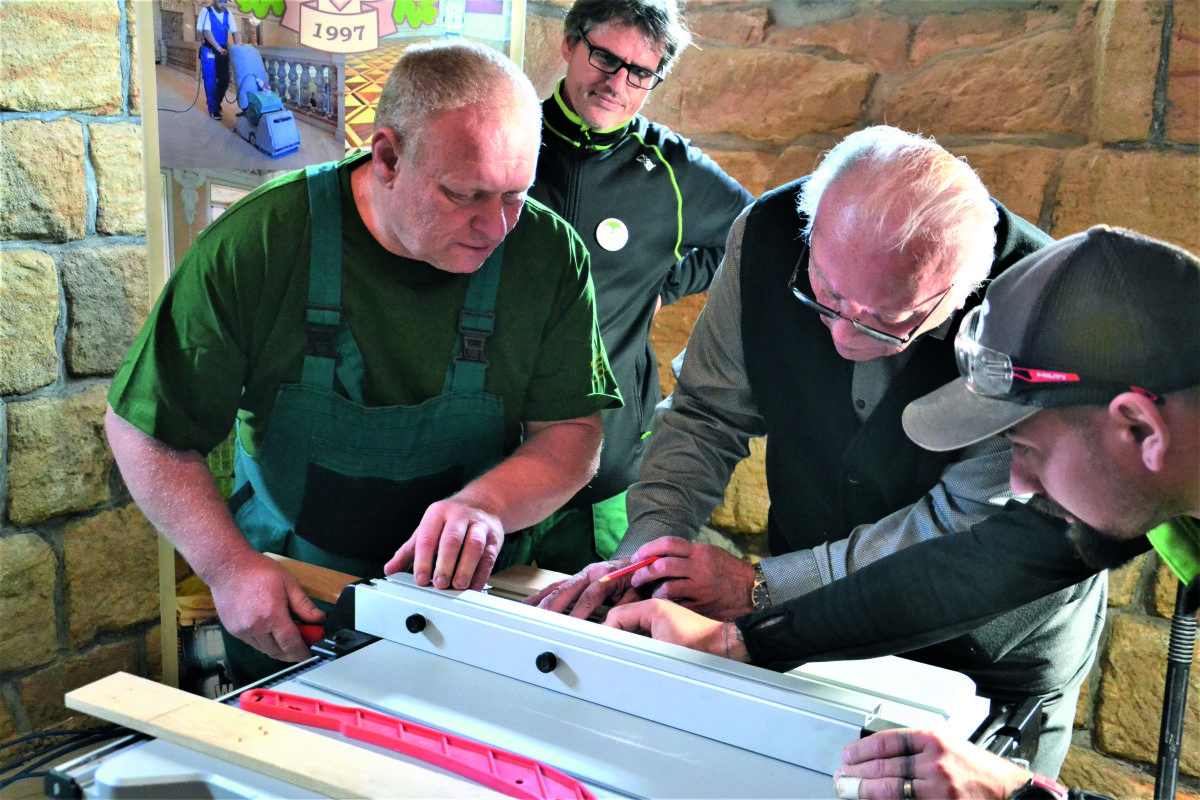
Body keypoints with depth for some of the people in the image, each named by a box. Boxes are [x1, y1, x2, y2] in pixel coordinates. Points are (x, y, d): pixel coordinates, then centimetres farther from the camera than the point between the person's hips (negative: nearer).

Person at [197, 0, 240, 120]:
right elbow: (206, 32, -16)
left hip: (223, 50, 4)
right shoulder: (206, 11, -8)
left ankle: (217, 103, 28)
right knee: (210, 81, -1)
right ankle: (213, 109, 7)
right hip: (209, 51, -4)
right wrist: (219, 48, -24)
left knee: (225, 80, 7)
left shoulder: (227, 14, 5)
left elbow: (234, 32, 1)